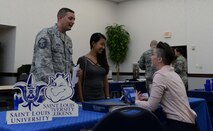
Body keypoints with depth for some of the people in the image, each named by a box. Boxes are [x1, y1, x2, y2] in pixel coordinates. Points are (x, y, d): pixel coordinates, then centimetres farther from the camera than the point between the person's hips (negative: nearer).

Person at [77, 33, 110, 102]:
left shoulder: (103, 60, 10)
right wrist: (81, 101, -11)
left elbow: (105, 82, 14)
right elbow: (79, 82, -7)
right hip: (87, 99, -5)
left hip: (101, 98, 5)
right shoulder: (82, 60, -6)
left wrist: (107, 98, 9)